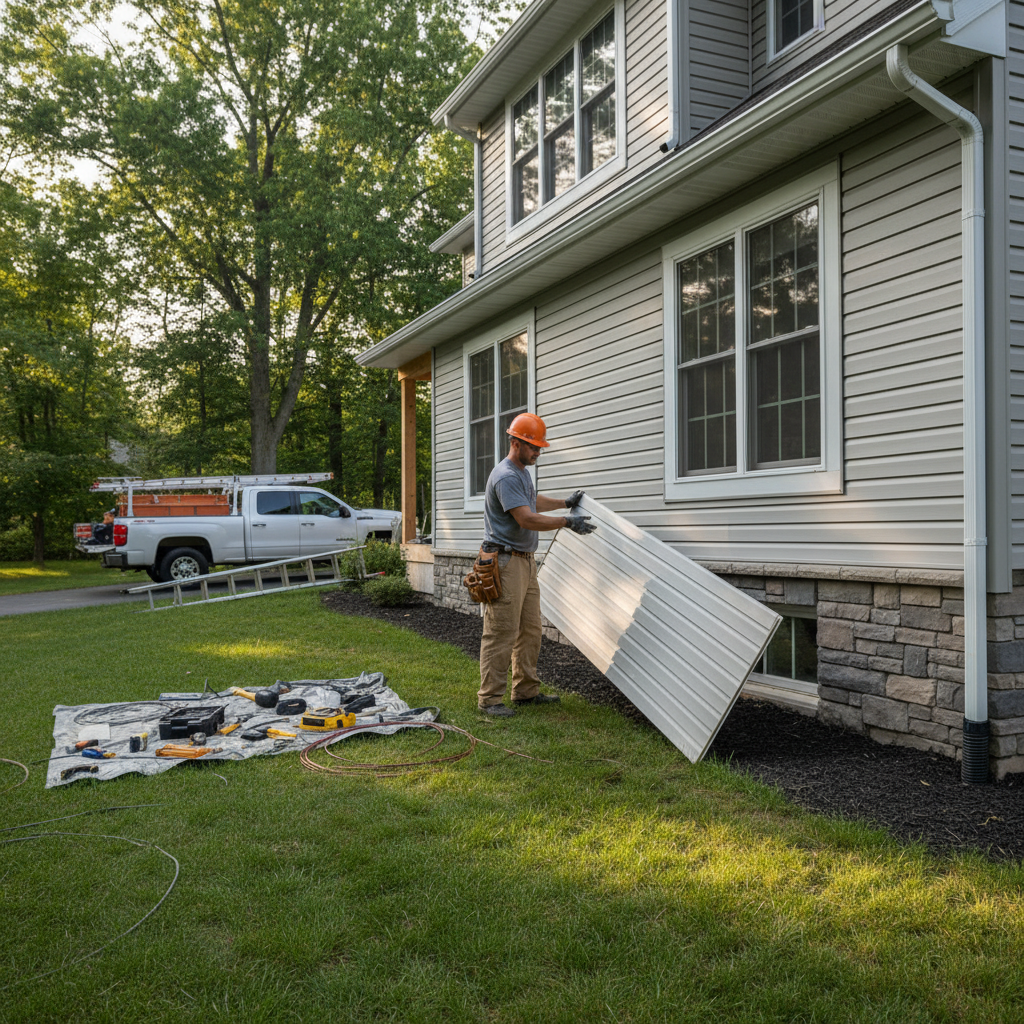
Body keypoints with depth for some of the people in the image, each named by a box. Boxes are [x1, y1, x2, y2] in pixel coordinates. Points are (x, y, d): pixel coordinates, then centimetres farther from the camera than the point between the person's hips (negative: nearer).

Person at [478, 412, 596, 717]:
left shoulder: (522, 472, 18)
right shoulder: (506, 476, -17)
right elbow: (527, 519, -24)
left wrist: (565, 502, 36)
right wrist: (567, 522, -22)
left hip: (525, 561, 11)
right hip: (505, 562, -11)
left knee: (530, 631, 13)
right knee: (501, 633, -8)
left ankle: (526, 690, 23)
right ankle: (490, 698, -2)